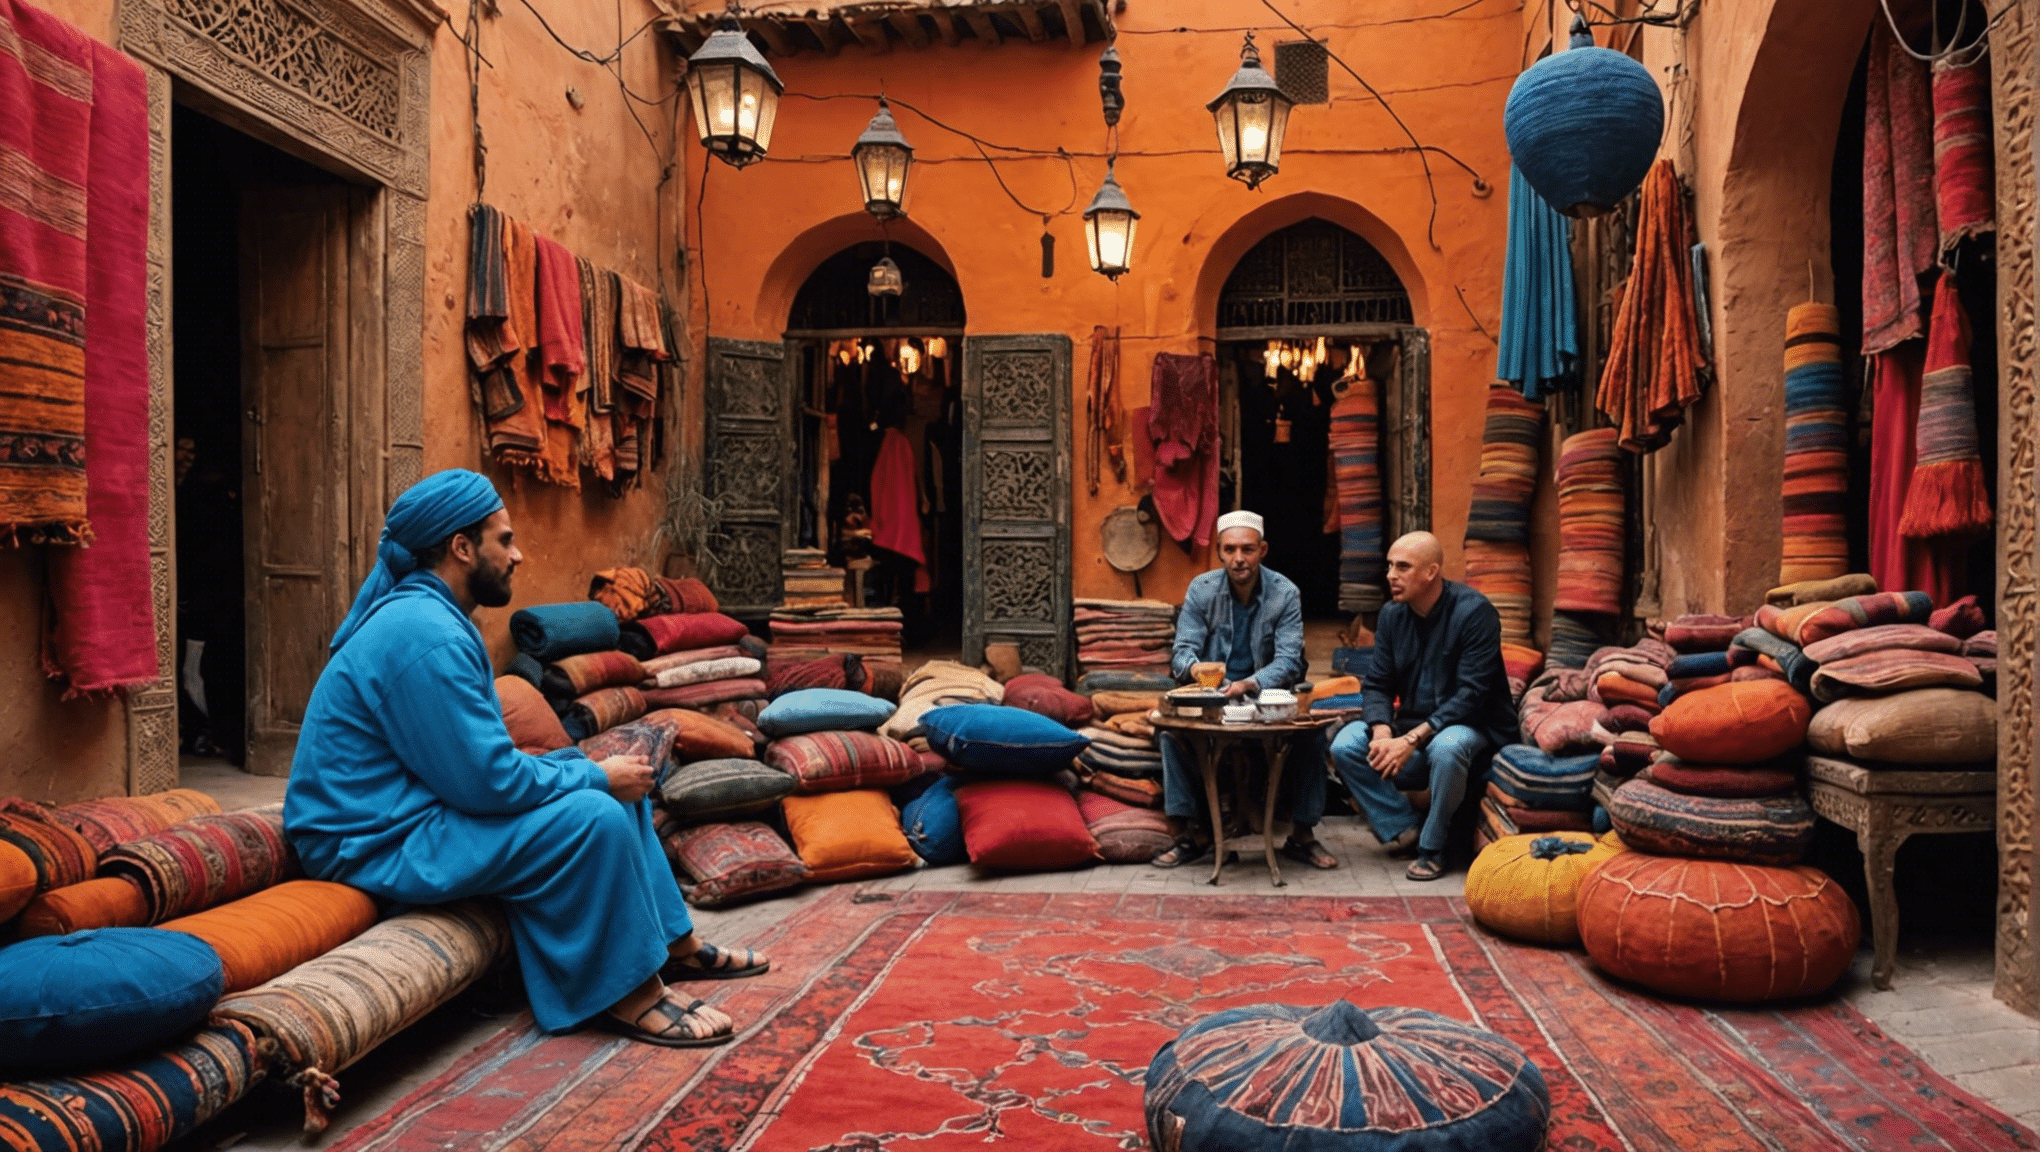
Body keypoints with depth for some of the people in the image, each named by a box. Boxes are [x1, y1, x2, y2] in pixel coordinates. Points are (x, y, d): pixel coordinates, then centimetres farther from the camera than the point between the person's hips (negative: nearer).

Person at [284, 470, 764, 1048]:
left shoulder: (428, 613, 10)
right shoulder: (425, 636, -25)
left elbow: (484, 758, 13)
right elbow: (490, 781, -26)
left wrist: (591, 769, 1)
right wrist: (597, 776, -13)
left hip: (418, 809, 11)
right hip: (376, 845, -11)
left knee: (617, 785, 9)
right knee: (594, 817, -25)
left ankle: (674, 942, 17)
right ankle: (630, 992, -9)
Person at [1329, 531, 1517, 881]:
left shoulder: (1474, 612, -17)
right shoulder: (1392, 615, 2)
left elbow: (1472, 695, -22)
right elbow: (1376, 685, 2)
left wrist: (1412, 740, -28)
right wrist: (1383, 733, -19)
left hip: (1470, 725, -6)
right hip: (1411, 724, 6)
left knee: (1447, 748, -39)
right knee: (1345, 745, -18)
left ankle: (1432, 847, -16)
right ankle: (1404, 829, -5)